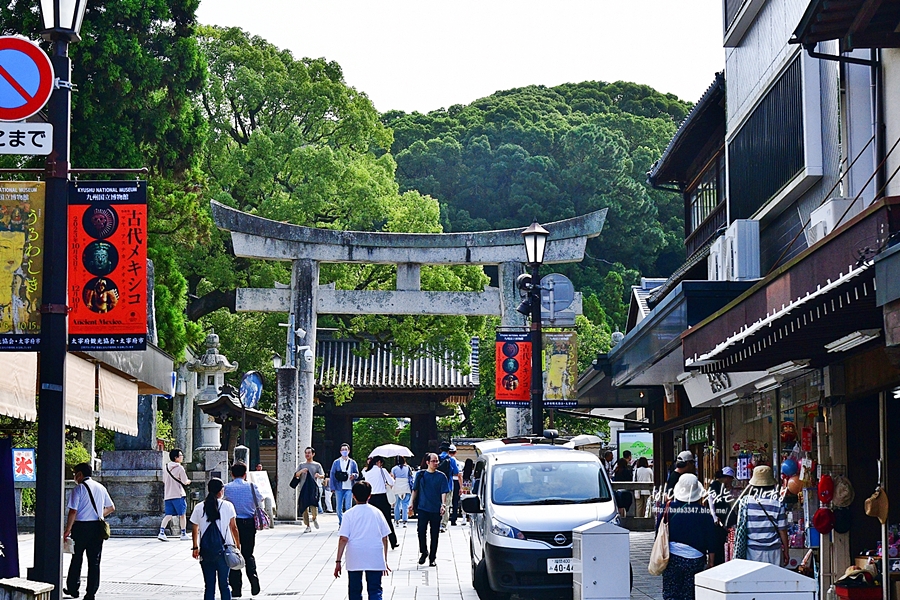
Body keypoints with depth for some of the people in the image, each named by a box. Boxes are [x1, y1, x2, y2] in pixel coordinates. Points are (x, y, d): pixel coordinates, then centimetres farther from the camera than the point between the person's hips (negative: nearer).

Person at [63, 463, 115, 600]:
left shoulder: (79, 488, -7)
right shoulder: (100, 487, 11)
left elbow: (73, 511, -14)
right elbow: (111, 507, 18)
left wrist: (68, 530, -9)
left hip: (81, 526, -4)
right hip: (97, 527, 4)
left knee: (76, 558, 11)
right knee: (94, 560, 4)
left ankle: (73, 589, 20)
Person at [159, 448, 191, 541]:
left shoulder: (167, 467, 10)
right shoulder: (179, 468, -10)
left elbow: (164, 481, 17)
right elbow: (185, 482, -8)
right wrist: (188, 481, 14)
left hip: (167, 495, 6)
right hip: (178, 495, -6)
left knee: (168, 515, 5)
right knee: (182, 514, 7)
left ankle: (161, 533, -11)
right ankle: (184, 534, 13)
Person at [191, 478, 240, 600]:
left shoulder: (199, 508, 2)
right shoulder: (228, 506, -3)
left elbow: (194, 530, 7)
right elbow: (233, 528, 0)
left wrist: (195, 547, 20)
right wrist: (238, 545, 12)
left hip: (206, 551, 1)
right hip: (223, 549, -1)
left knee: (209, 585, 4)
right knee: (224, 584, 7)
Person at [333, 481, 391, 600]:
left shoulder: (350, 514, -2)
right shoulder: (377, 512, 5)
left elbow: (343, 539, -8)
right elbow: (384, 538, 7)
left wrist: (338, 561, -4)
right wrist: (385, 561, 15)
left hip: (354, 559, -1)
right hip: (375, 559, 1)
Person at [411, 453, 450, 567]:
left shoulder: (441, 476, 2)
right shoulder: (421, 475, 6)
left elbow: (444, 492, -3)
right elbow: (415, 490, 12)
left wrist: (443, 504, -17)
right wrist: (412, 504, 7)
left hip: (436, 510, -1)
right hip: (422, 508, 1)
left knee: (434, 535, 4)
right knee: (421, 531, -5)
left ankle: (432, 557, 13)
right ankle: (423, 552, 17)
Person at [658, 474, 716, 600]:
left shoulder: (668, 509, -7)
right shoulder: (704, 512, -8)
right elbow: (710, 539, -2)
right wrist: (711, 561, 9)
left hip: (672, 558, 0)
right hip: (695, 560, 0)